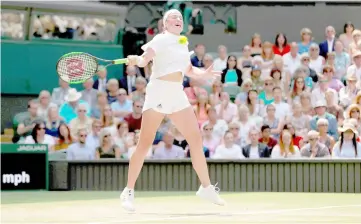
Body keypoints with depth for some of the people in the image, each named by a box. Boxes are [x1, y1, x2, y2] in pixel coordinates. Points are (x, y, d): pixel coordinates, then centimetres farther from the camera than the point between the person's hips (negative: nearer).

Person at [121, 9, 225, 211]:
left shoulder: (183, 43, 17)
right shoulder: (161, 39, -4)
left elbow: (189, 70, 27)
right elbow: (144, 60, -17)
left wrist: (204, 74, 8)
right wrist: (136, 60, -39)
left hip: (177, 95, 7)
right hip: (159, 92, -7)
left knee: (196, 139, 5)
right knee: (145, 143, -10)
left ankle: (206, 187, 17)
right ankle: (129, 192, -4)